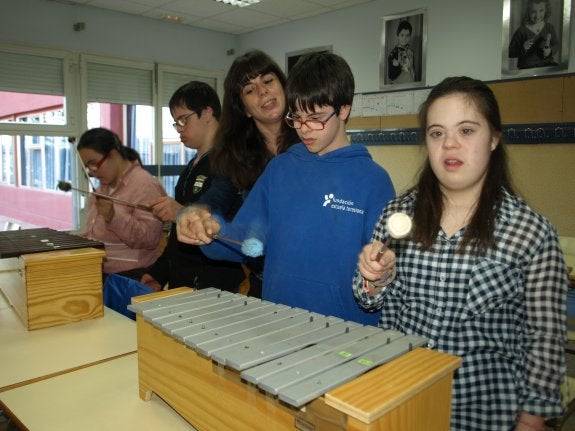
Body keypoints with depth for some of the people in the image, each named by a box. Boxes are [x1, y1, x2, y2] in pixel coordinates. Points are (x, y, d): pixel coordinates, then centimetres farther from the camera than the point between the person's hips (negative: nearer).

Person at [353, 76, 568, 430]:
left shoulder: (532, 231, -12)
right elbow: (373, 303, 3)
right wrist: (376, 280, -18)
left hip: (486, 403, -2)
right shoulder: (397, 213, -5)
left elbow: (546, 336, -6)